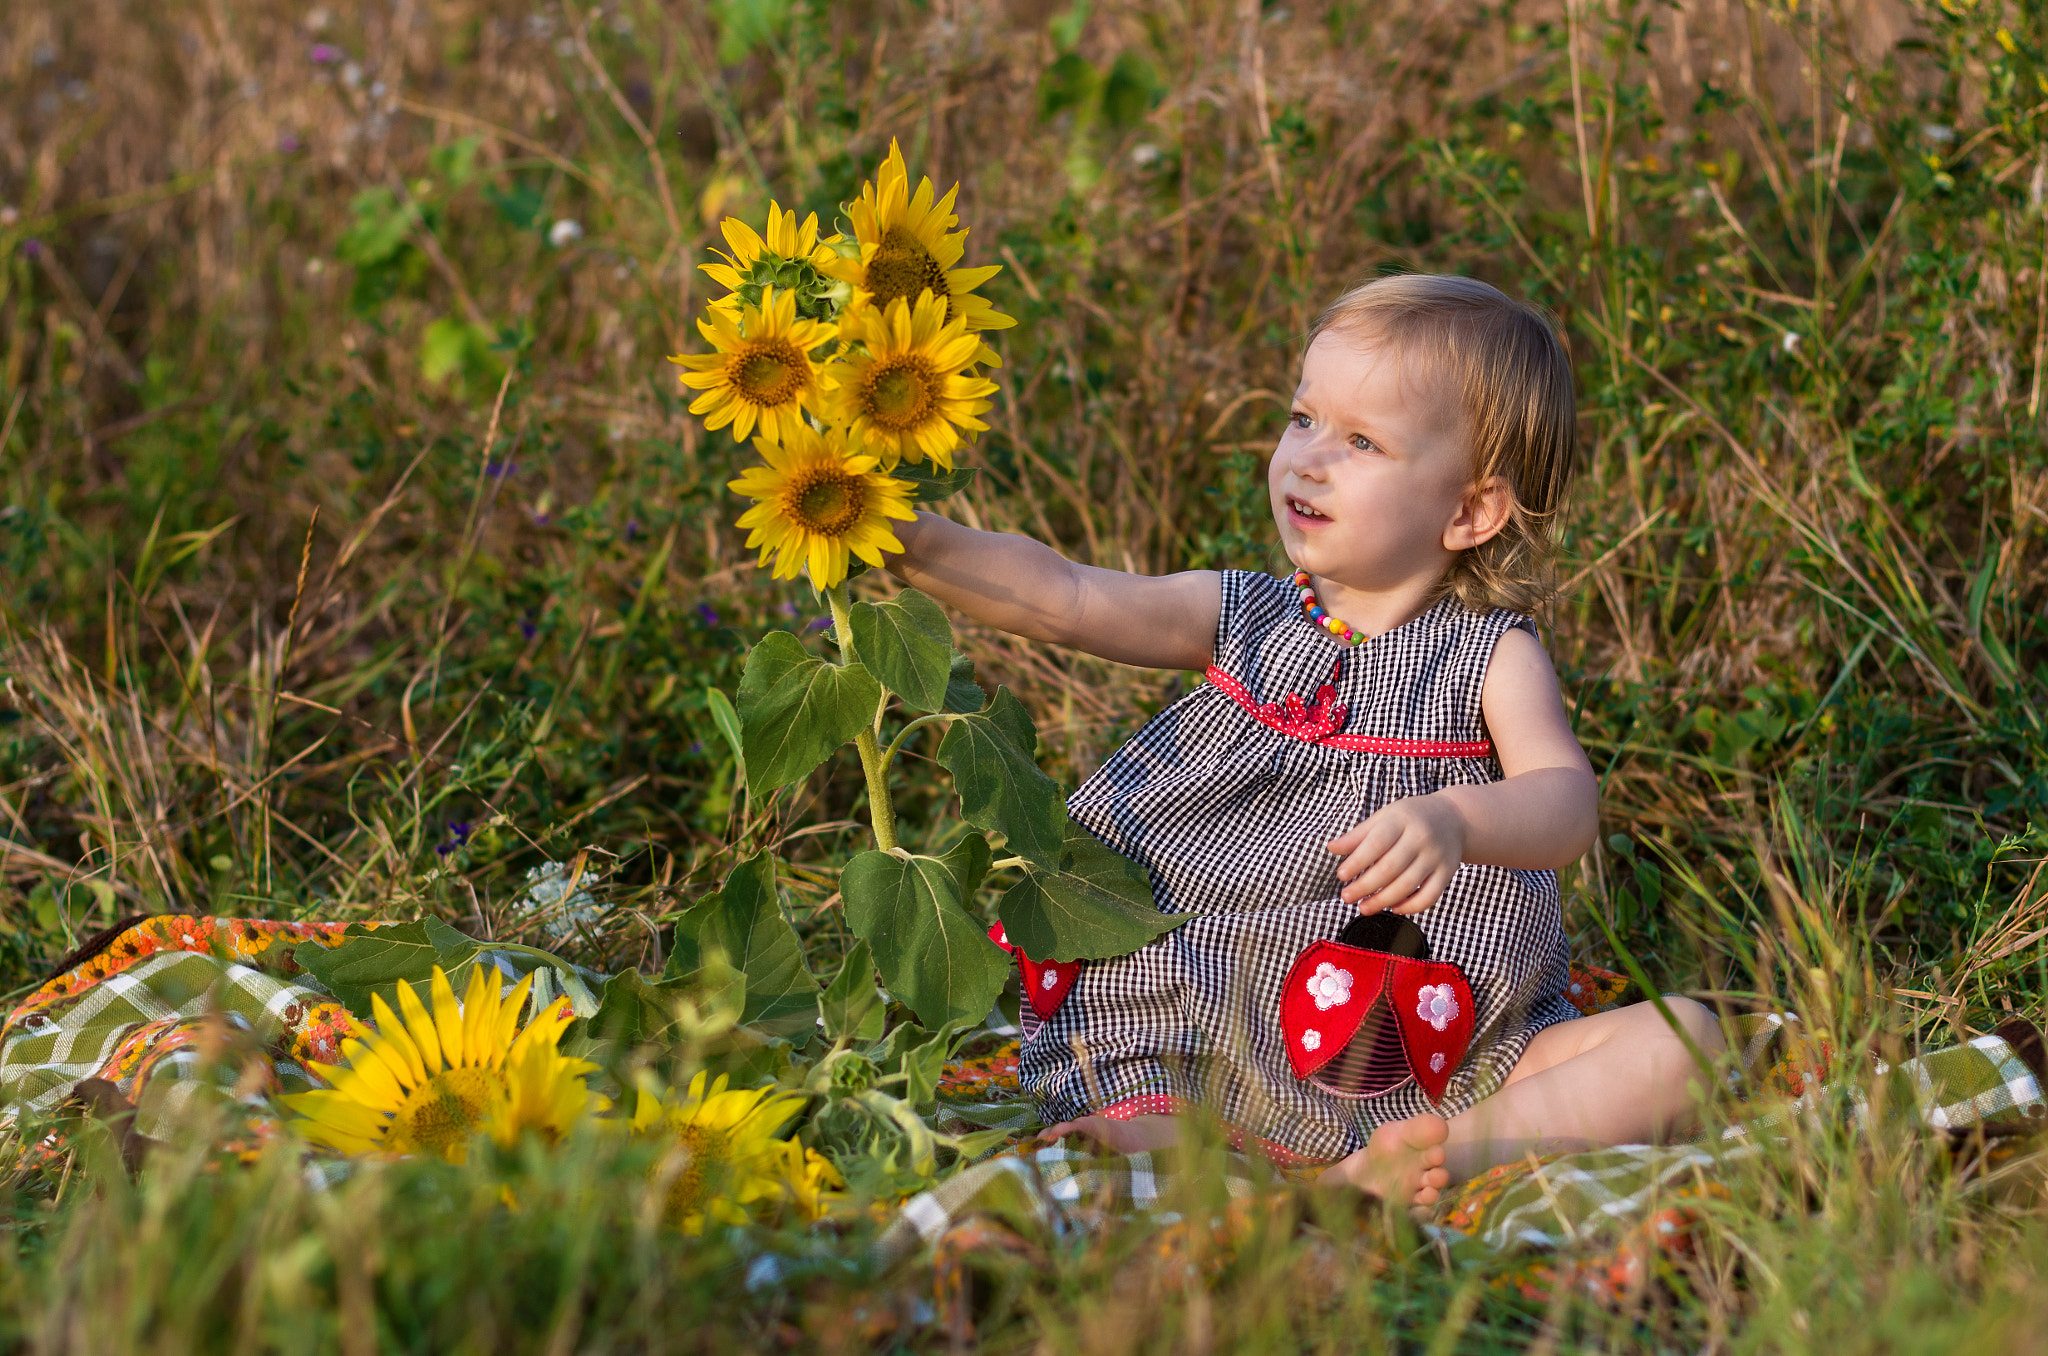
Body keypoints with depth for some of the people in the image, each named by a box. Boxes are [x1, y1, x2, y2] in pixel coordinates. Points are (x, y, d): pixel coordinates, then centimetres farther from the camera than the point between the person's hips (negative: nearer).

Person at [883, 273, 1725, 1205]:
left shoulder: (1490, 655, -1)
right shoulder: (1240, 620, 8)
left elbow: (1566, 804, -17)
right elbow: (1062, 598, -5)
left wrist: (1456, 822, -40)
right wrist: (917, 541, -22)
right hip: (1224, 1039, 1)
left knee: (1681, 1039, -22)